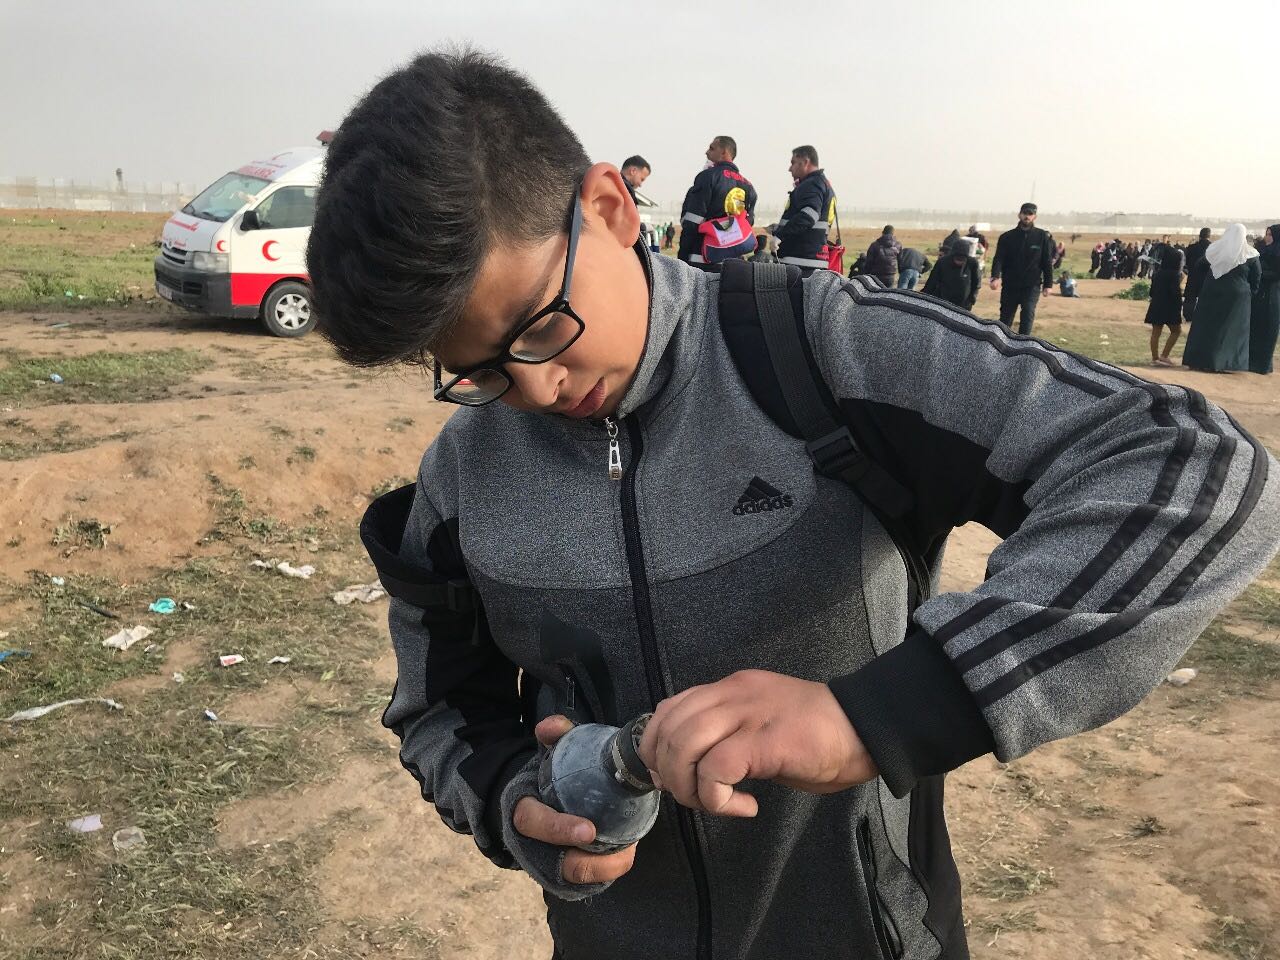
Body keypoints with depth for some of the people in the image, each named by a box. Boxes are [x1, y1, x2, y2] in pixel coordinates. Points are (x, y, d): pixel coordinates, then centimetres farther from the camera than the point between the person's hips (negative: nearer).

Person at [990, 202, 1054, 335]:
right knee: (1005, 319, 10)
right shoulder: (1007, 237, 2)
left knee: (1028, 314, -16)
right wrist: (995, 277, -25)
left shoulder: (1043, 237, 1)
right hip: (1010, 286, 2)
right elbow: (999, 259, -7)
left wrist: (1048, 284, 0)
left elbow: (1047, 262, 4)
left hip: (1032, 286, -2)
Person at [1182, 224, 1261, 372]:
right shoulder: (1249, 255, -5)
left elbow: (1199, 269, 8)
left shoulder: (1214, 249, 1)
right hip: (1236, 297, -2)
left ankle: (1197, 361, 10)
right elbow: (1256, 278, -1)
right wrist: (1251, 295, 8)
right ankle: (1216, 364, 0)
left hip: (1211, 293, 2)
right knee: (1230, 328, 4)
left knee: (1204, 326, 9)